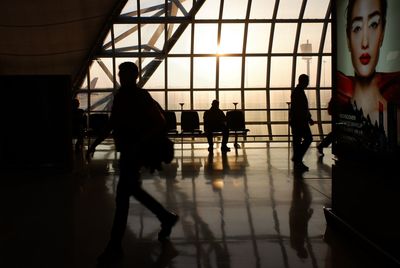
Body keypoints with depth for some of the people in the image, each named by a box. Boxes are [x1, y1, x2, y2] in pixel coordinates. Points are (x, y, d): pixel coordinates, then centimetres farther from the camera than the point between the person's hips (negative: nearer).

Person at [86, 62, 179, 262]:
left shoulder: (142, 97, -11)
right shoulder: (120, 96, 11)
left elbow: (160, 124, -16)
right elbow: (112, 125, 20)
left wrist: (139, 144, -26)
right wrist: (95, 144, 14)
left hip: (137, 151, -8)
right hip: (126, 150, 8)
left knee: (122, 194, -9)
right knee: (131, 189, 16)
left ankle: (115, 246, -3)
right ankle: (167, 217, 34)